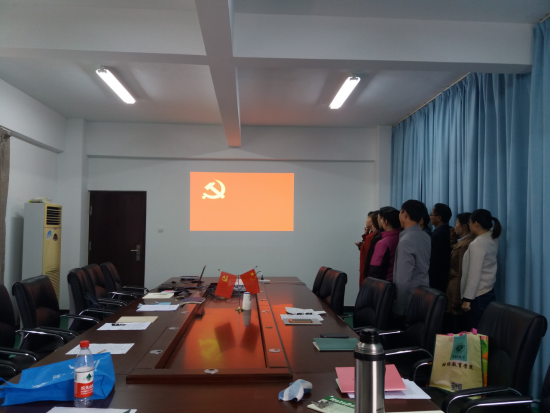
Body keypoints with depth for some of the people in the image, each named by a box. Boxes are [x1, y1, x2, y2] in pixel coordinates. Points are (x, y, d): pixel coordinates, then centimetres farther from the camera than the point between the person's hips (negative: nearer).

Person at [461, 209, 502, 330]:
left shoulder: (477, 244, -19)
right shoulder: (493, 238, 4)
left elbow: (474, 275, -20)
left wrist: (467, 299, -16)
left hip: (478, 297, -9)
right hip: (488, 293, 9)